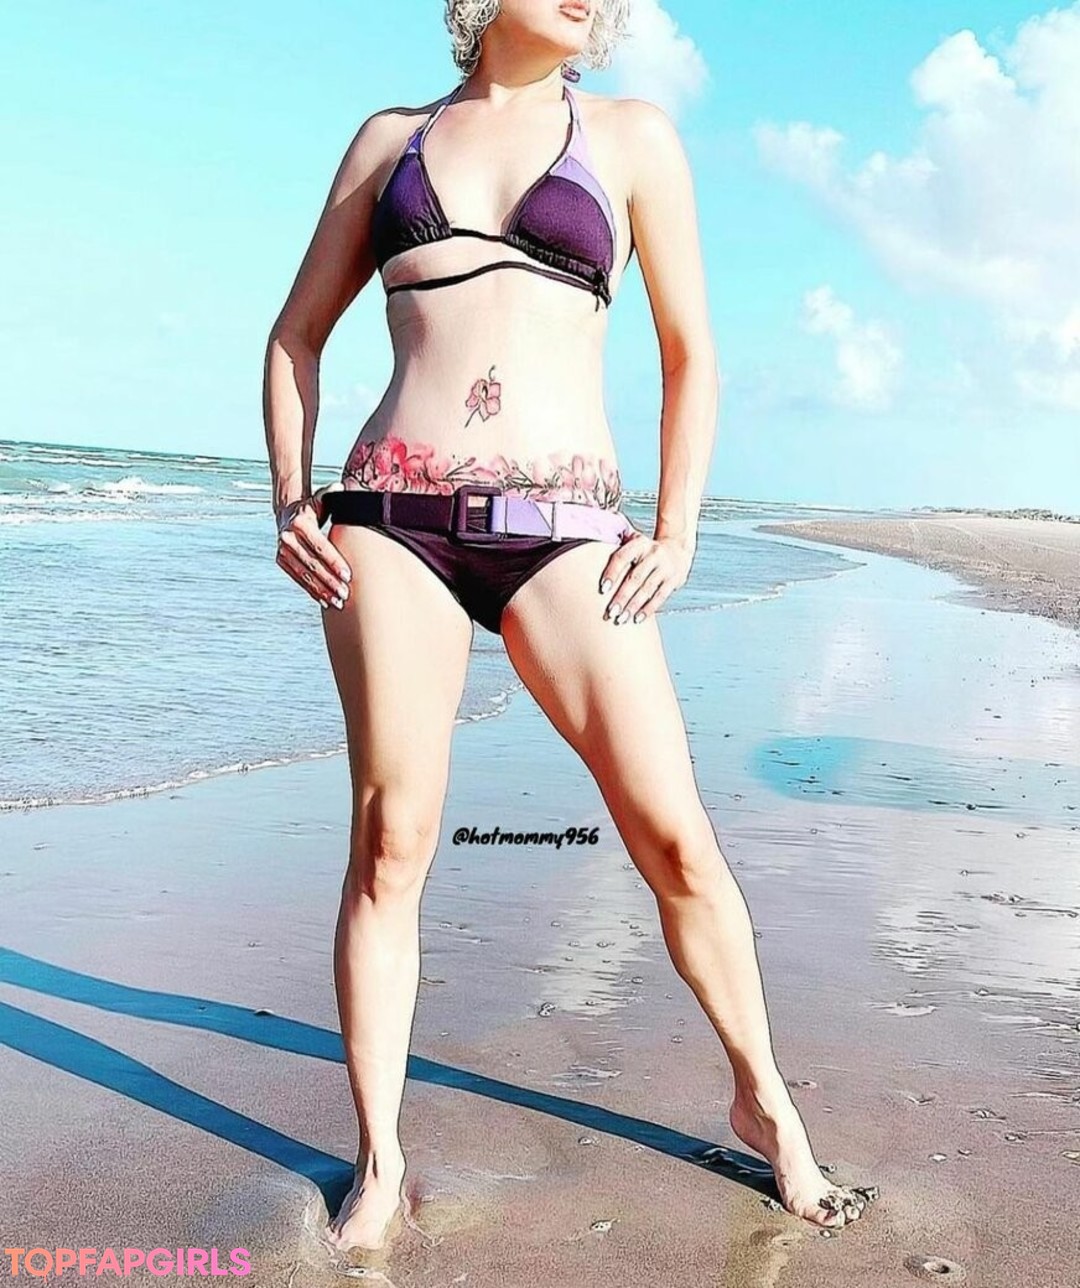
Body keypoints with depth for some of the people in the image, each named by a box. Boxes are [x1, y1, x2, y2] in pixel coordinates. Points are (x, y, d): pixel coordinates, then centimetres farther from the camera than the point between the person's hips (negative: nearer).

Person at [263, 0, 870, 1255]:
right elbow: (296, 336, 18)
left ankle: (764, 1102, 18)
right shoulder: (391, 137, 16)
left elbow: (691, 353, 12)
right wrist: (291, 503, 5)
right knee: (389, 841, -2)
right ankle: (379, 1164, 13)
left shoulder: (631, 135, 12)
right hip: (392, 520, 1)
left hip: (564, 528, -1)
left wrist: (677, 532, 2)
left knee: (675, 833, -5)